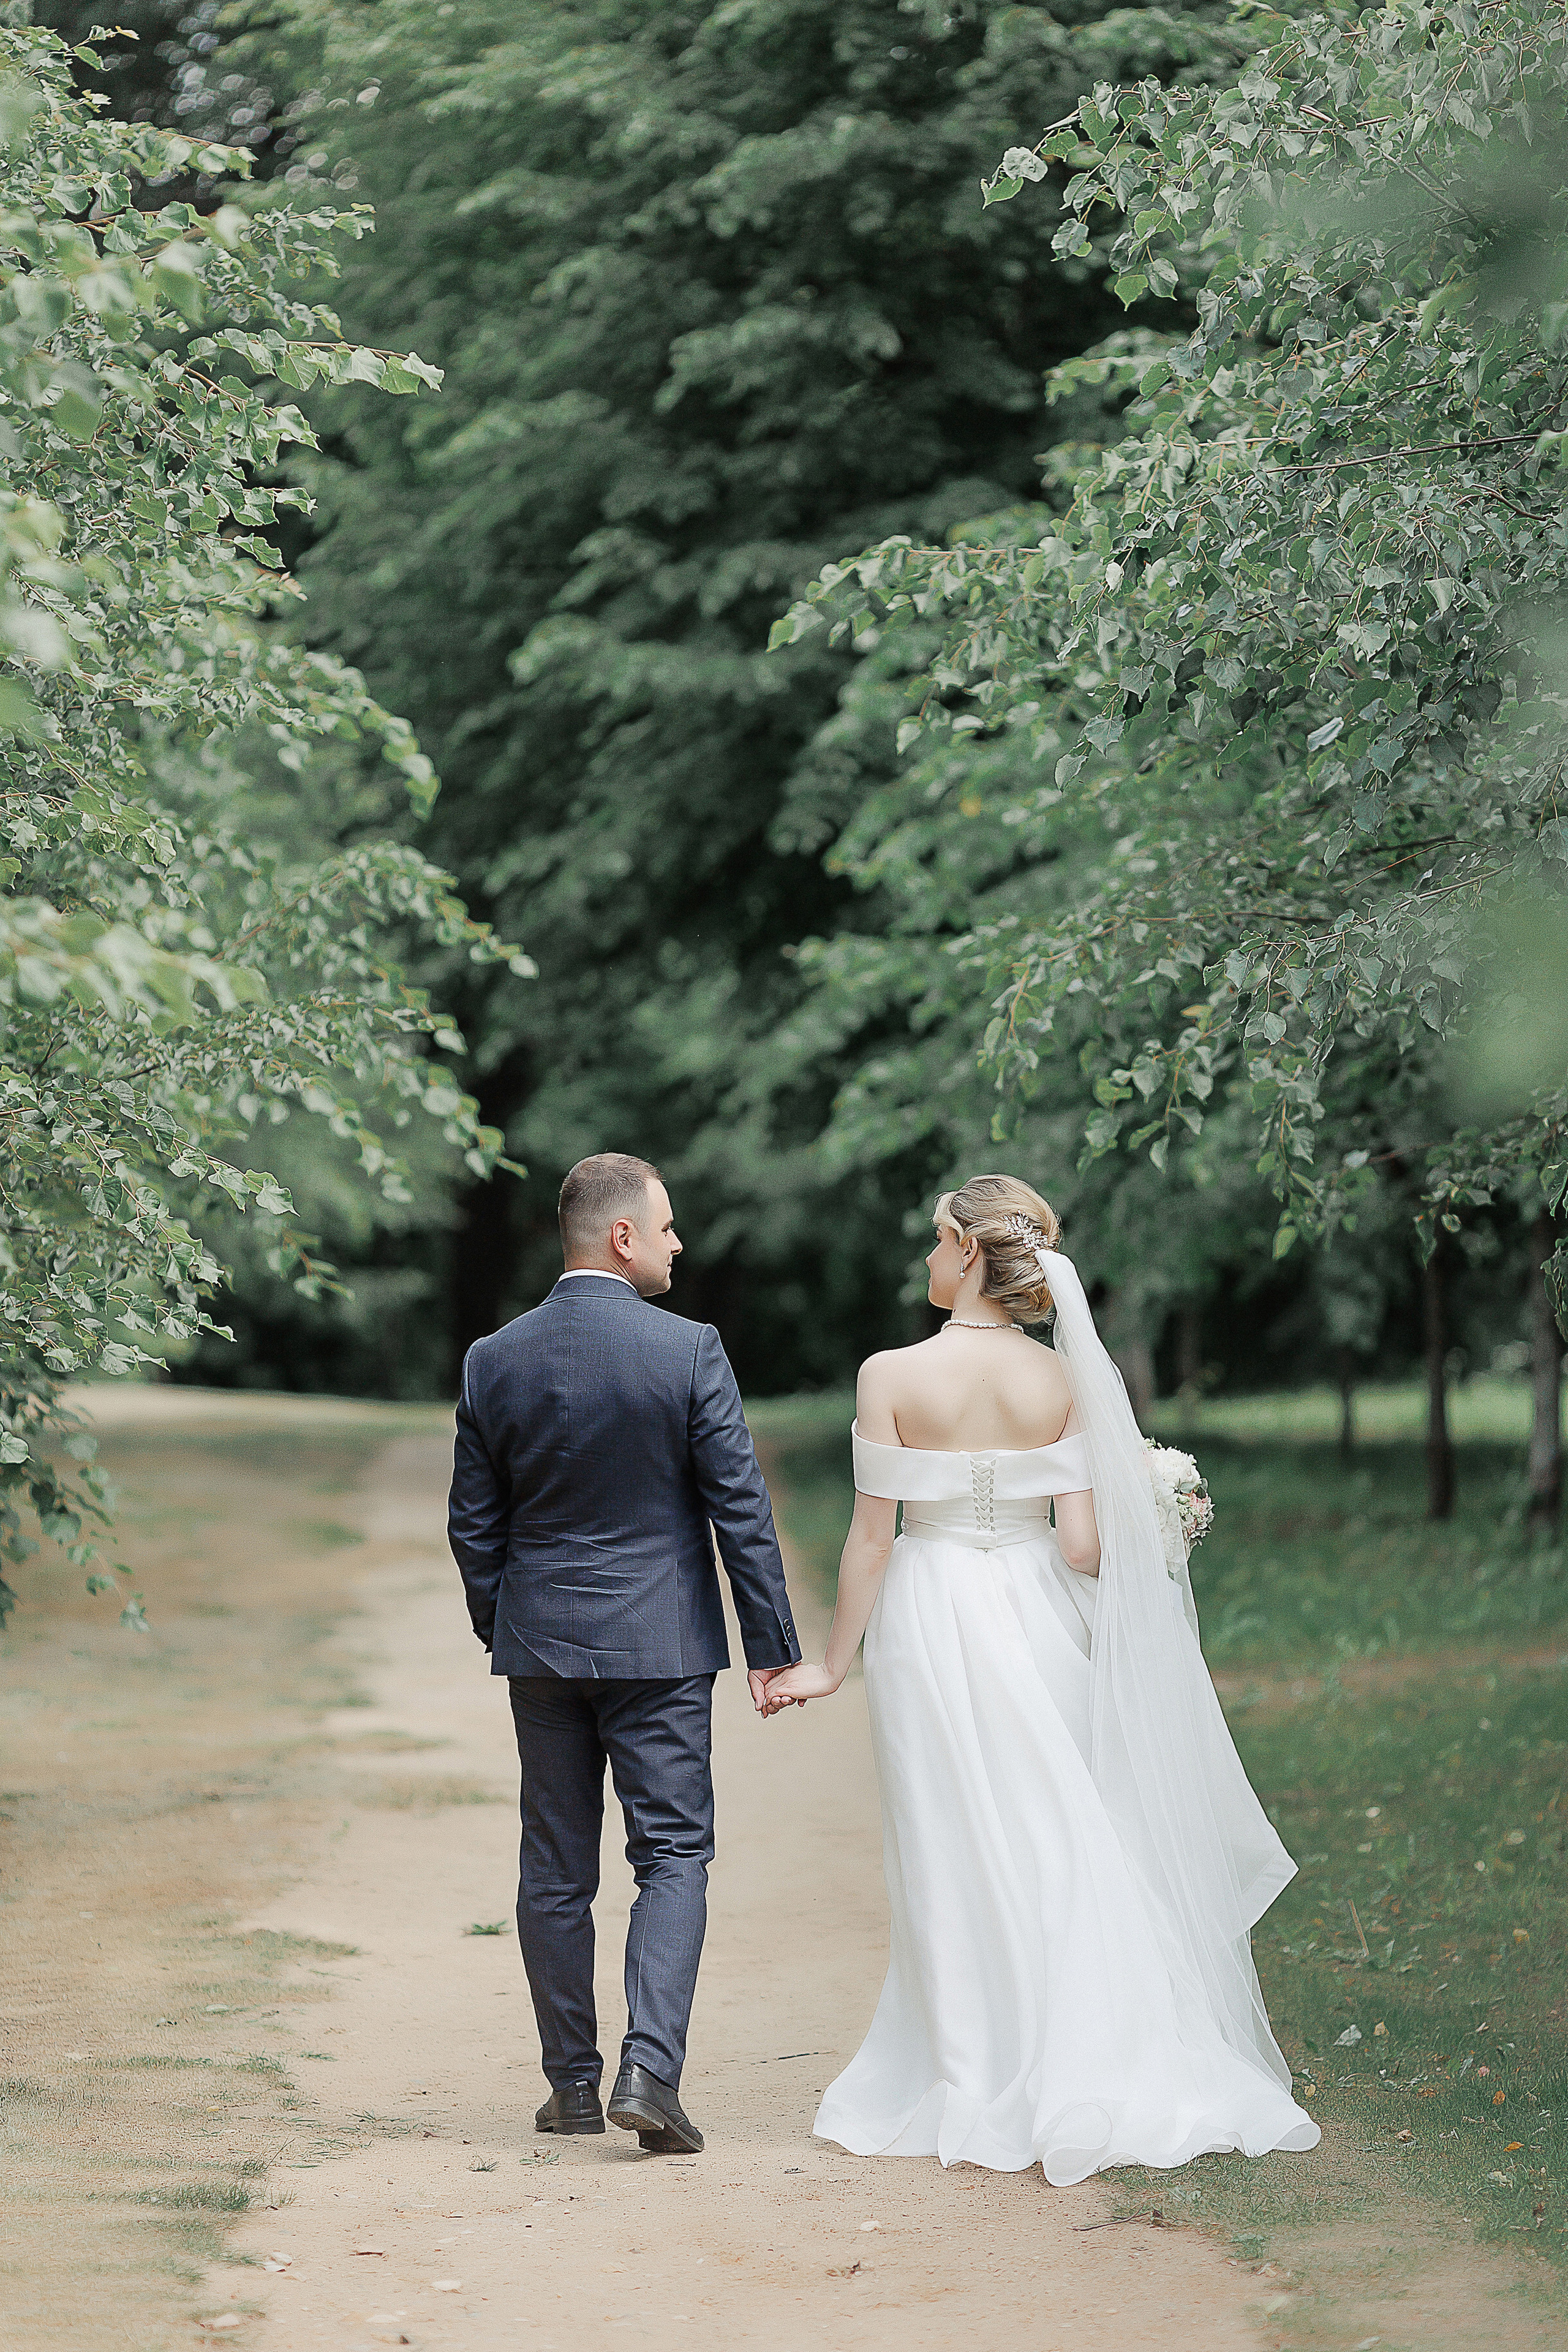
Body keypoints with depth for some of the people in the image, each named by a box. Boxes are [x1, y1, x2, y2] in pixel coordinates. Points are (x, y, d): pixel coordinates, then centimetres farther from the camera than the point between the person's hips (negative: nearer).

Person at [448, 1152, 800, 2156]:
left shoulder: (494, 1361, -1)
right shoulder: (688, 1351, -11)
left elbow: (474, 1525, 6)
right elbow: (741, 1508, -10)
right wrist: (774, 1645, -3)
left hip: (540, 1645, 3)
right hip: (659, 1642, -3)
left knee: (555, 1872, 11)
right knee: (674, 1856, 2)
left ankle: (574, 2084, 16)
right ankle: (650, 2070, -12)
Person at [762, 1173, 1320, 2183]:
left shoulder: (892, 1377, -11)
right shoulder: (1065, 1380, -4)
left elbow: (872, 1537, -8)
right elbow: (1084, 1544, -8)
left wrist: (835, 1664, 2)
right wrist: (1148, 1530, 14)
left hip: (933, 1617, -2)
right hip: (1037, 1613, 2)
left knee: (957, 1864, 6)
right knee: (1056, 1850, 12)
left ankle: (979, 2090, 10)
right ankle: (1074, 2077, 14)